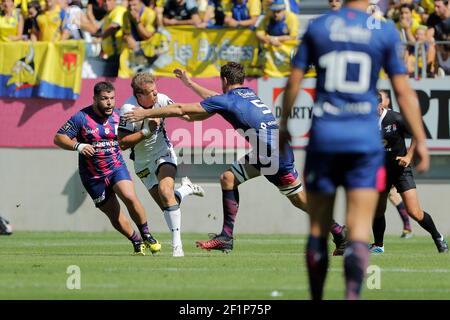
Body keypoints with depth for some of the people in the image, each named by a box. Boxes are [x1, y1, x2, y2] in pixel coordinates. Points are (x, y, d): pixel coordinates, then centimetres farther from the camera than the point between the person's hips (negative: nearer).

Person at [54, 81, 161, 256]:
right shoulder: (81, 118, -12)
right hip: (93, 177, -2)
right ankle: (137, 242, 23)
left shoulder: (118, 116, 3)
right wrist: (78, 146, -27)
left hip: (116, 167, 2)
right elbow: (58, 138, -12)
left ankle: (146, 235, -6)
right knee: (115, 215, 1)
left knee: (130, 197, -24)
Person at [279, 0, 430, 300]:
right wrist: (420, 140, 7)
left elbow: (294, 82, 4)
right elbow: (403, 91, 0)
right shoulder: (385, 31, -1)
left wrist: (283, 126, 17)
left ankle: (316, 297, 17)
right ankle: (353, 293, -22)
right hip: (365, 139, -1)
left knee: (318, 228, 11)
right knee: (359, 231, -3)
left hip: (323, 135, 1)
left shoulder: (318, 27, 2)